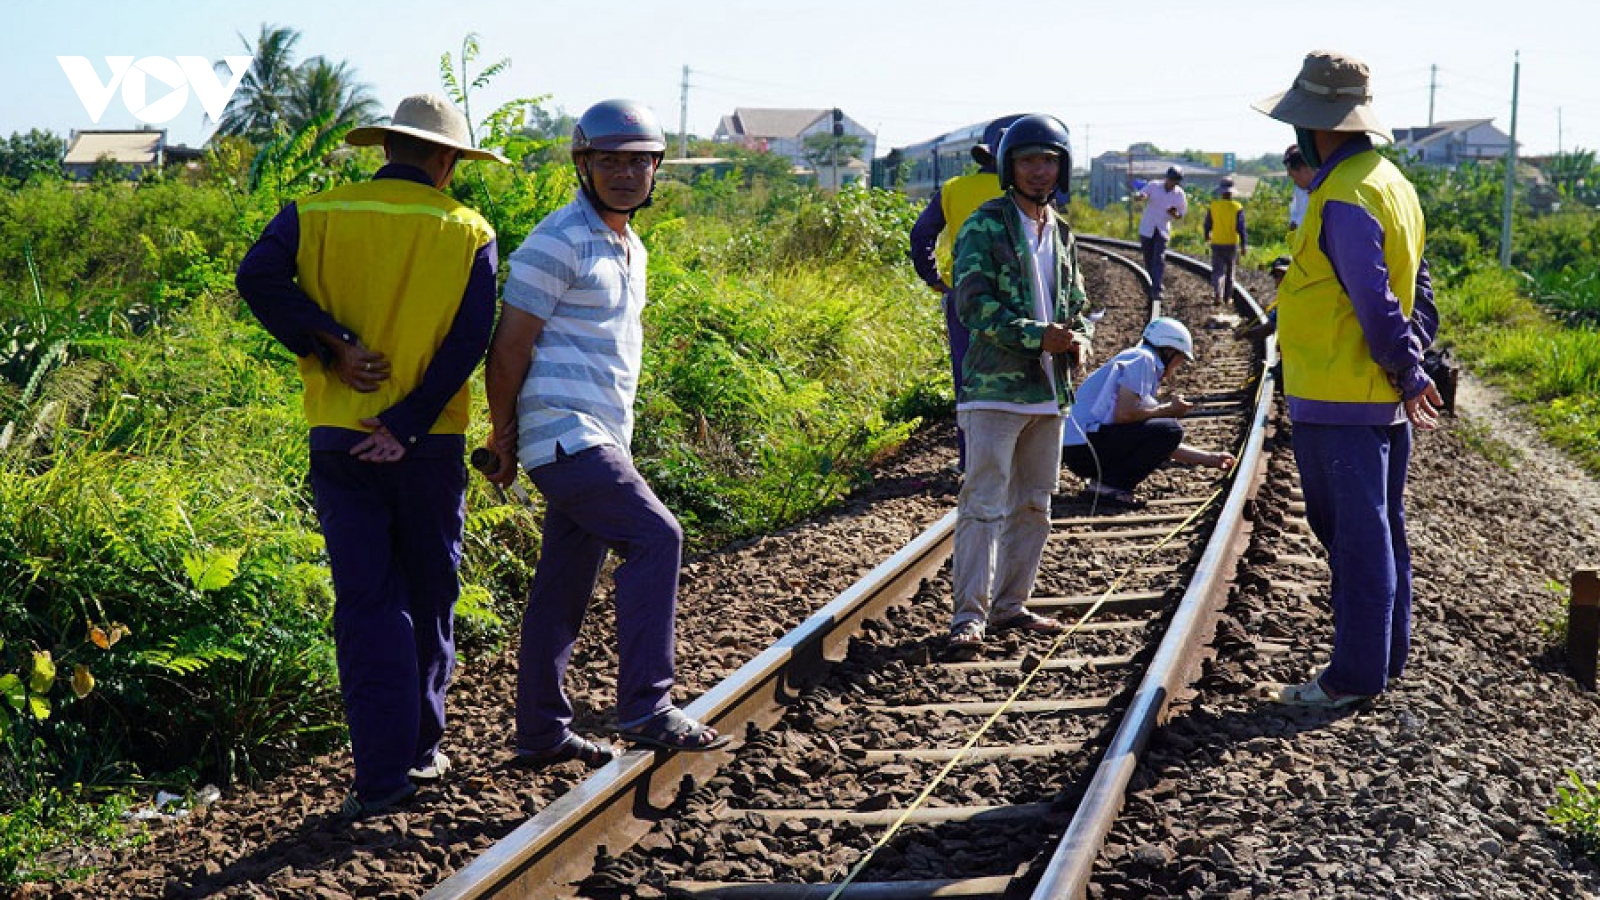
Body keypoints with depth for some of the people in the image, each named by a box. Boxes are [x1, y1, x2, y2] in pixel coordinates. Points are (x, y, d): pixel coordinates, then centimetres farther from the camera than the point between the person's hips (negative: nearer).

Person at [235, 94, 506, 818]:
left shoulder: (315, 216, 3)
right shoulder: (467, 233, 0)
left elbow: (258, 278, -15)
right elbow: (467, 343, -10)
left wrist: (331, 347, -10)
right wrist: (405, 426, -11)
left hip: (339, 439, 0)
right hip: (428, 446, 0)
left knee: (365, 601, 2)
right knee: (429, 595, 16)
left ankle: (383, 772, -2)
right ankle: (421, 750, 27)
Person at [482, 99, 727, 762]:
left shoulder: (630, 249, 18)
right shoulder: (558, 244, -11)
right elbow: (508, 347, -11)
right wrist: (503, 434, -6)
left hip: (601, 439, 9)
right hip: (564, 434, -9)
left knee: (564, 586, 10)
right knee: (654, 537, -17)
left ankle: (541, 733, 16)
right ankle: (645, 708, -15)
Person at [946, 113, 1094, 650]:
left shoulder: (1061, 233, 16)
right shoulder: (985, 226, -5)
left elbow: (1077, 304, 23)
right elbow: (972, 302, -14)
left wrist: (1079, 340, 0)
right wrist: (1038, 335, -20)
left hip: (1048, 389, 7)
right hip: (995, 386, -7)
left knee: (1033, 504, 11)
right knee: (984, 503, -11)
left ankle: (1011, 605, 21)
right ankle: (969, 615, -9)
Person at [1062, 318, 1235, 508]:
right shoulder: (1142, 358, -3)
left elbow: (1164, 445, 27)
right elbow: (1124, 414, -17)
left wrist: (1211, 459, 29)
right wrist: (1168, 409, -3)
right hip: (1083, 444, -10)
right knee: (1171, 430, -13)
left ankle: (1102, 480, 7)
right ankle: (1108, 486, -12)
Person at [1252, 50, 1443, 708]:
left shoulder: (1344, 199, -19)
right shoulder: (1389, 181, 13)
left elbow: (1376, 307, -20)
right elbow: (1417, 286, 16)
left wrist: (1408, 373, -10)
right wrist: (1412, 362, 12)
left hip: (1337, 401, -10)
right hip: (1384, 400, 10)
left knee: (1355, 536, -4)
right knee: (1379, 530, 16)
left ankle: (1355, 674, 2)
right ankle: (1384, 658, 26)